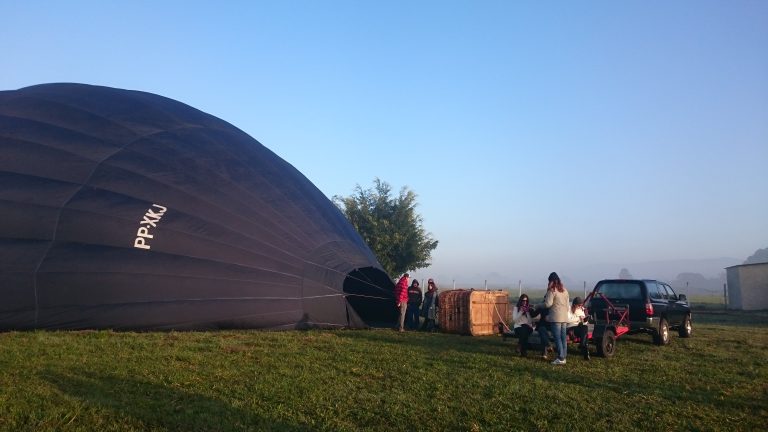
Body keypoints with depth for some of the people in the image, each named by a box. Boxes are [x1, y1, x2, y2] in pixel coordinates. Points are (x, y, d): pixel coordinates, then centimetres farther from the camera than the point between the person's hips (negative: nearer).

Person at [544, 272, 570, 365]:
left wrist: (545, 300, 7)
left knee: (557, 338, -5)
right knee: (564, 338, 8)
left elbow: (548, 304, -13)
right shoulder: (564, 290, 15)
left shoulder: (552, 290, -9)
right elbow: (568, 304, 19)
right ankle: (563, 357, 12)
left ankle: (560, 358, -7)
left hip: (556, 317, -7)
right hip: (565, 317, 7)